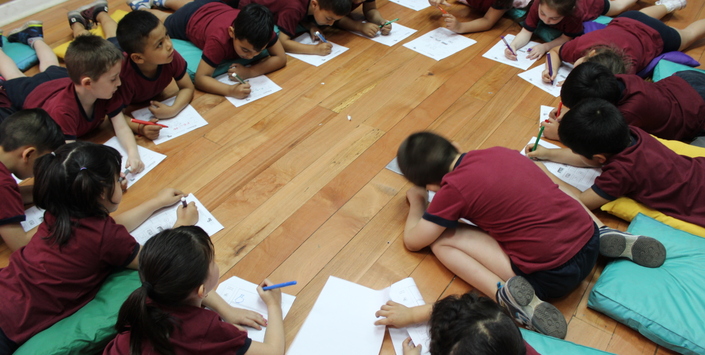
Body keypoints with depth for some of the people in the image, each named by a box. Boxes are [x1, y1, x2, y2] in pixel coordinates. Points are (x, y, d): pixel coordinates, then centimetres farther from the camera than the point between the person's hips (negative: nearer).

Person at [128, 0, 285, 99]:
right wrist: (230, 90, -67)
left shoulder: (262, 28, -41)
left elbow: (281, 58, -35)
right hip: (189, 19, -4)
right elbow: (200, 79, -50)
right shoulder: (219, 39, -51)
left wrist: (250, 71, -51)